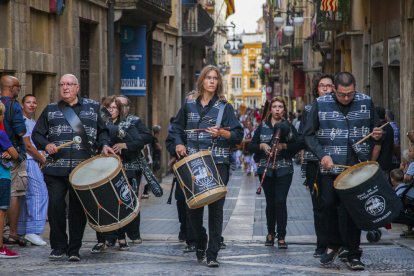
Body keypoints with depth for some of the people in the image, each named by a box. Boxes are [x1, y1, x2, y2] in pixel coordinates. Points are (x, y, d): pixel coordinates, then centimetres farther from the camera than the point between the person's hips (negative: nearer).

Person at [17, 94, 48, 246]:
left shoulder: (33, 122, 22)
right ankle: (33, 230, -16)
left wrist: (42, 158, 0)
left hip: (34, 162, 10)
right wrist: (43, 160, -5)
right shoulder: (23, 121, -8)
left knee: (28, 195, 9)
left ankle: (22, 231, 12)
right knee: (39, 193, -15)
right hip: (29, 161, -10)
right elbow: (27, 145, -13)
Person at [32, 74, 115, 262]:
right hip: (56, 167, 0)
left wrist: (104, 145, -3)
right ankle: (58, 246, 8)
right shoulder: (51, 110, 13)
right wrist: (46, 145, -7)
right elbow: (36, 134, 12)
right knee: (55, 205, -7)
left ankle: (74, 250, 10)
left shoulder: (92, 107, 13)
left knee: (78, 208, 1)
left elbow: (102, 131, 16)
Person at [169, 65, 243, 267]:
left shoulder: (224, 107, 2)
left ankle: (212, 255, -4)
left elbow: (238, 135, -2)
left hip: (217, 163, -2)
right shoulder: (189, 105, 9)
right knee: (193, 206, 6)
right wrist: (179, 144, 1)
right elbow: (176, 127, 19)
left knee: (215, 208, -6)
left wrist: (221, 132, -20)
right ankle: (200, 242, 32)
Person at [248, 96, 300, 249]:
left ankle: (281, 237, -6)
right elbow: (251, 147, 7)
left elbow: (298, 145, -3)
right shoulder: (262, 126, 9)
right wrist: (262, 146, -11)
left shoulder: (289, 127, 6)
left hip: (284, 169, -1)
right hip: (266, 169, 2)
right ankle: (270, 233, 21)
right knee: (270, 202, 5)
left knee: (280, 202, -10)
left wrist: (283, 146, -17)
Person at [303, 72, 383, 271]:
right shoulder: (321, 104, 0)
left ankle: (353, 255, 9)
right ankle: (332, 245, 21)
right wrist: (322, 155, -11)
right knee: (328, 205, -2)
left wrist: (376, 136, -8)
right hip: (330, 166, 0)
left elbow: (375, 129, 16)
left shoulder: (366, 102, 5)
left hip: (358, 166, 0)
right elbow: (309, 134, 2)